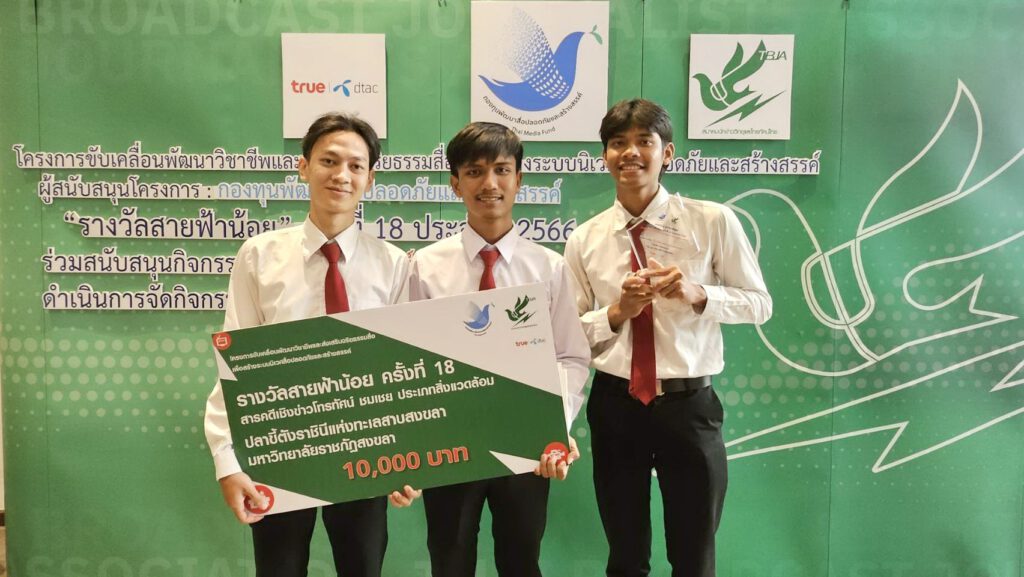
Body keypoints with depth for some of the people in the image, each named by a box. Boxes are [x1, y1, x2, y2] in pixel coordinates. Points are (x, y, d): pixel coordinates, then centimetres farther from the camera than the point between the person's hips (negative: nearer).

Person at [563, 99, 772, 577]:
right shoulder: (584, 240, -1)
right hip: (614, 406, 2)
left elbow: (759, 304, -1)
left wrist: (696, 296, -18)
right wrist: (617, 312, -17)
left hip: (689, 405, -1)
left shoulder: (713, 222, -6)